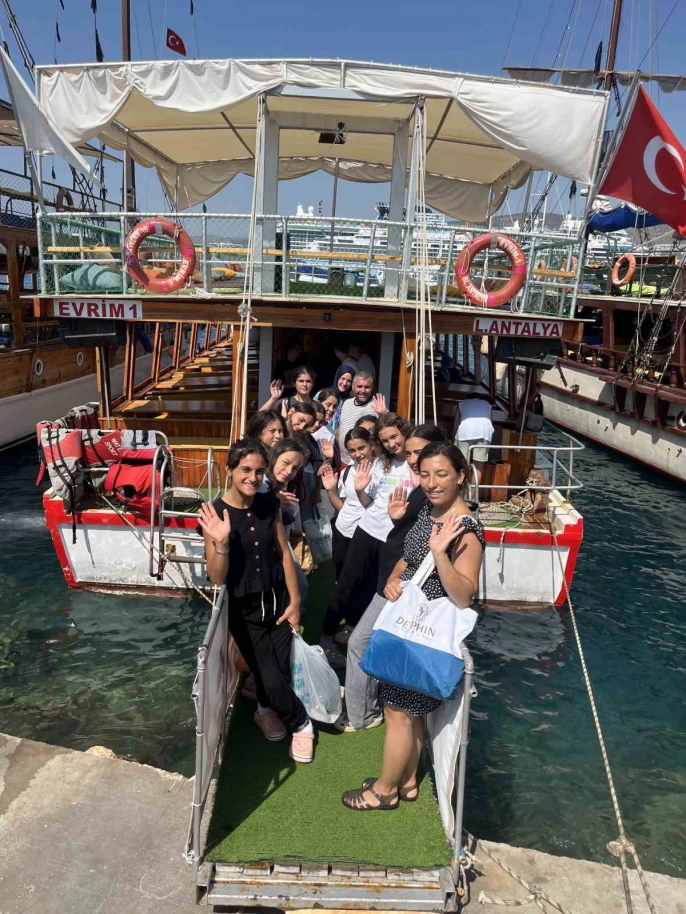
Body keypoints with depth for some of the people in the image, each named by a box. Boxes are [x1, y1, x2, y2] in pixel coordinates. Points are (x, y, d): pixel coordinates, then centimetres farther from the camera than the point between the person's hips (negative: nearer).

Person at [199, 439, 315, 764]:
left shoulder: (269, 503, -5)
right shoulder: (215, 513, -18)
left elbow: (283, 552, 2)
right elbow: (217, 579, -17)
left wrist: (294, 601, 2)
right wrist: (221, 543, -35)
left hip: (277, 599, 4)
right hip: (244, 608, -3)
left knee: (279, 669, 10)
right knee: (272, 679, -3)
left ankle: (266, 710, 44)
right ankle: (302, 724, 28)